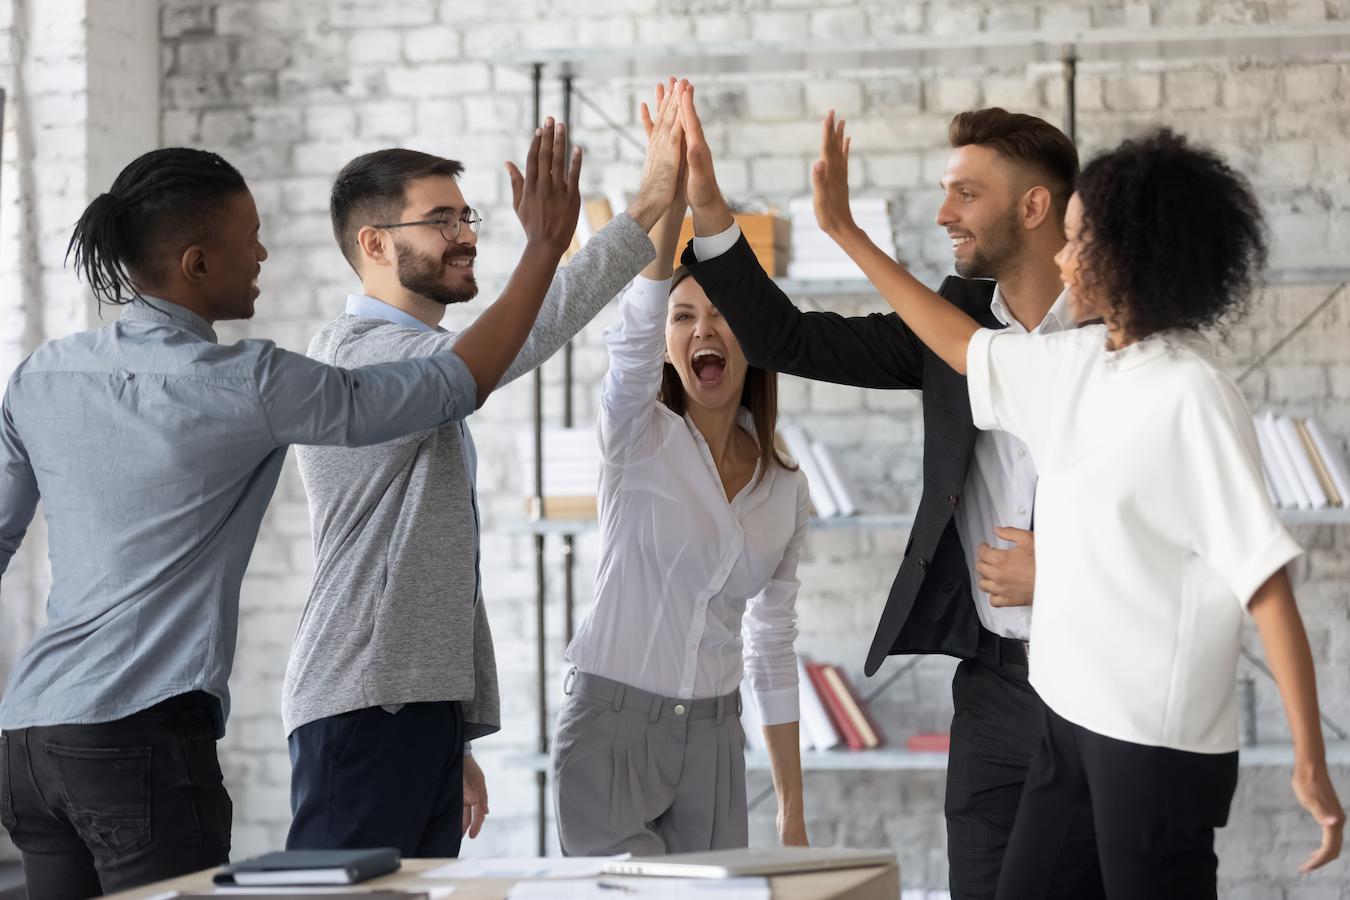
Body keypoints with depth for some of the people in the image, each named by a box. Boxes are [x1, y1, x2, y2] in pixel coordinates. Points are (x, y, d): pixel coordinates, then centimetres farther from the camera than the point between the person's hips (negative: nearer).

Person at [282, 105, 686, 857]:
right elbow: (513, 341, -27)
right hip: (364, 710, -10)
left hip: (428, 710, 10)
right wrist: (645, 214, -27)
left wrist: (463, 737, 22)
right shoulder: (360, 352, -10)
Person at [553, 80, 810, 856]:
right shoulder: (640, 437, -4)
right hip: (611, 725, -4)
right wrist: (670, 194, -40)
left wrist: (793, 811, 12)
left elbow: (774, 648, 14)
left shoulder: (785, 489, 8)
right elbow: (632, 331, -25)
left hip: (714, 737, 4)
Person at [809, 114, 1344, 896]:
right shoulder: (1082, 362, 6)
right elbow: (963, 345, 24)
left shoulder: (1192, 395, -18)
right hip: (1074, 714, 8)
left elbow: (1265, 580, -20)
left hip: (1157, 740, -8)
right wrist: (844, 230, 25)